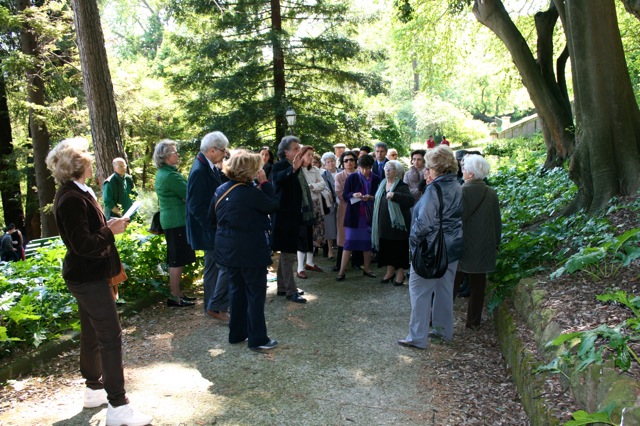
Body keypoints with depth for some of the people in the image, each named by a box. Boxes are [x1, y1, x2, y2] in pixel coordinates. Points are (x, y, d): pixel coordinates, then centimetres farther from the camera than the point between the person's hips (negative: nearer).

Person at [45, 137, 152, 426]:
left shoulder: (77, 193, 11)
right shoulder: (72, 199, -22)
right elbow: (82, 244, -25)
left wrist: (109, 225, 10)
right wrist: (111, 230, -16)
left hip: (87, 276, 11)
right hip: (88, 278, -11)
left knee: (92, 334, 19)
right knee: (111, 337, -7)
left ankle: (94, 390, 35)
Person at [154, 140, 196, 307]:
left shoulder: (162, 173, 12)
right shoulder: (171, 175, -18)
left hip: (169, 220, 10)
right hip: (177, 220, -10)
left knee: (175, 260, 16)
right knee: (178, 260, -2)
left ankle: (176, 293, 25)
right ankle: (175, 297, 5)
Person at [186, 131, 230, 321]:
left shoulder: (209, 168, 7)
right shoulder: (199, 171, -21)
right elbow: (196, 207, -23)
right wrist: (215, 228, -20)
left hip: (213, 229, 10)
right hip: (208, 230, -10)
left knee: (214, 267, 17)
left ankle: (212, 306, 30)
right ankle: (216, 306, 7)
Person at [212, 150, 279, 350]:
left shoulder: (221, 190, 3)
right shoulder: (251, 193, -20)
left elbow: (213, 216, 13)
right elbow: (273, 205, -8)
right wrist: (264, 182, -4)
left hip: (227, 249, 7)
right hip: (250, 251, -7)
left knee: (236, 290, 18)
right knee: (256, 294, 4)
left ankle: (237, 334, 28)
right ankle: (257, 339, 12)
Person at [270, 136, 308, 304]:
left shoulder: (296, 168, 12)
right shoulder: (280, 166, -14)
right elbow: (278, 177, -39)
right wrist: (293, 169, -56)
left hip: (294, 217, 9)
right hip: (285, 217, -9)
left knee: (286, 254, 16)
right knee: (288, 254, -4)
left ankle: (282, 287, 27)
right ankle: (291, 291, 4)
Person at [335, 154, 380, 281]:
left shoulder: (376, 179, 2)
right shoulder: (352, 178, -1)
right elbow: (345, 195, -1)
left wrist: (371, 198, -15)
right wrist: (354, 195, -21)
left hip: (369, 215, 2)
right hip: (354, 215, -2)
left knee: (368, 242, 8)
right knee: (349, 241, -2)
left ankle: (367, 269, 22)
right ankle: (342, 271, 2)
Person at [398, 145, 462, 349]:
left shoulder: (434, 190, -20)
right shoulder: (458, 188, 6)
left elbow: (424, 223, -23)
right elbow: (458, 217, 11)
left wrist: (414, 239, -8)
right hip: (452, 248, 9)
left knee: (420, 290, 1)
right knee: (445, 288, 18)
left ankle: (417, 337, 6)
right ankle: (444, 330, 31)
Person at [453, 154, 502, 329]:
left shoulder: (461, 192, -16)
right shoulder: (492, 193, 0)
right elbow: (497, 222, 7)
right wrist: (496, 244, 17)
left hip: (461, 247, -4)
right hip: (484, 248, 4)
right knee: (477, 286, 13)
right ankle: (474, 321, 23)